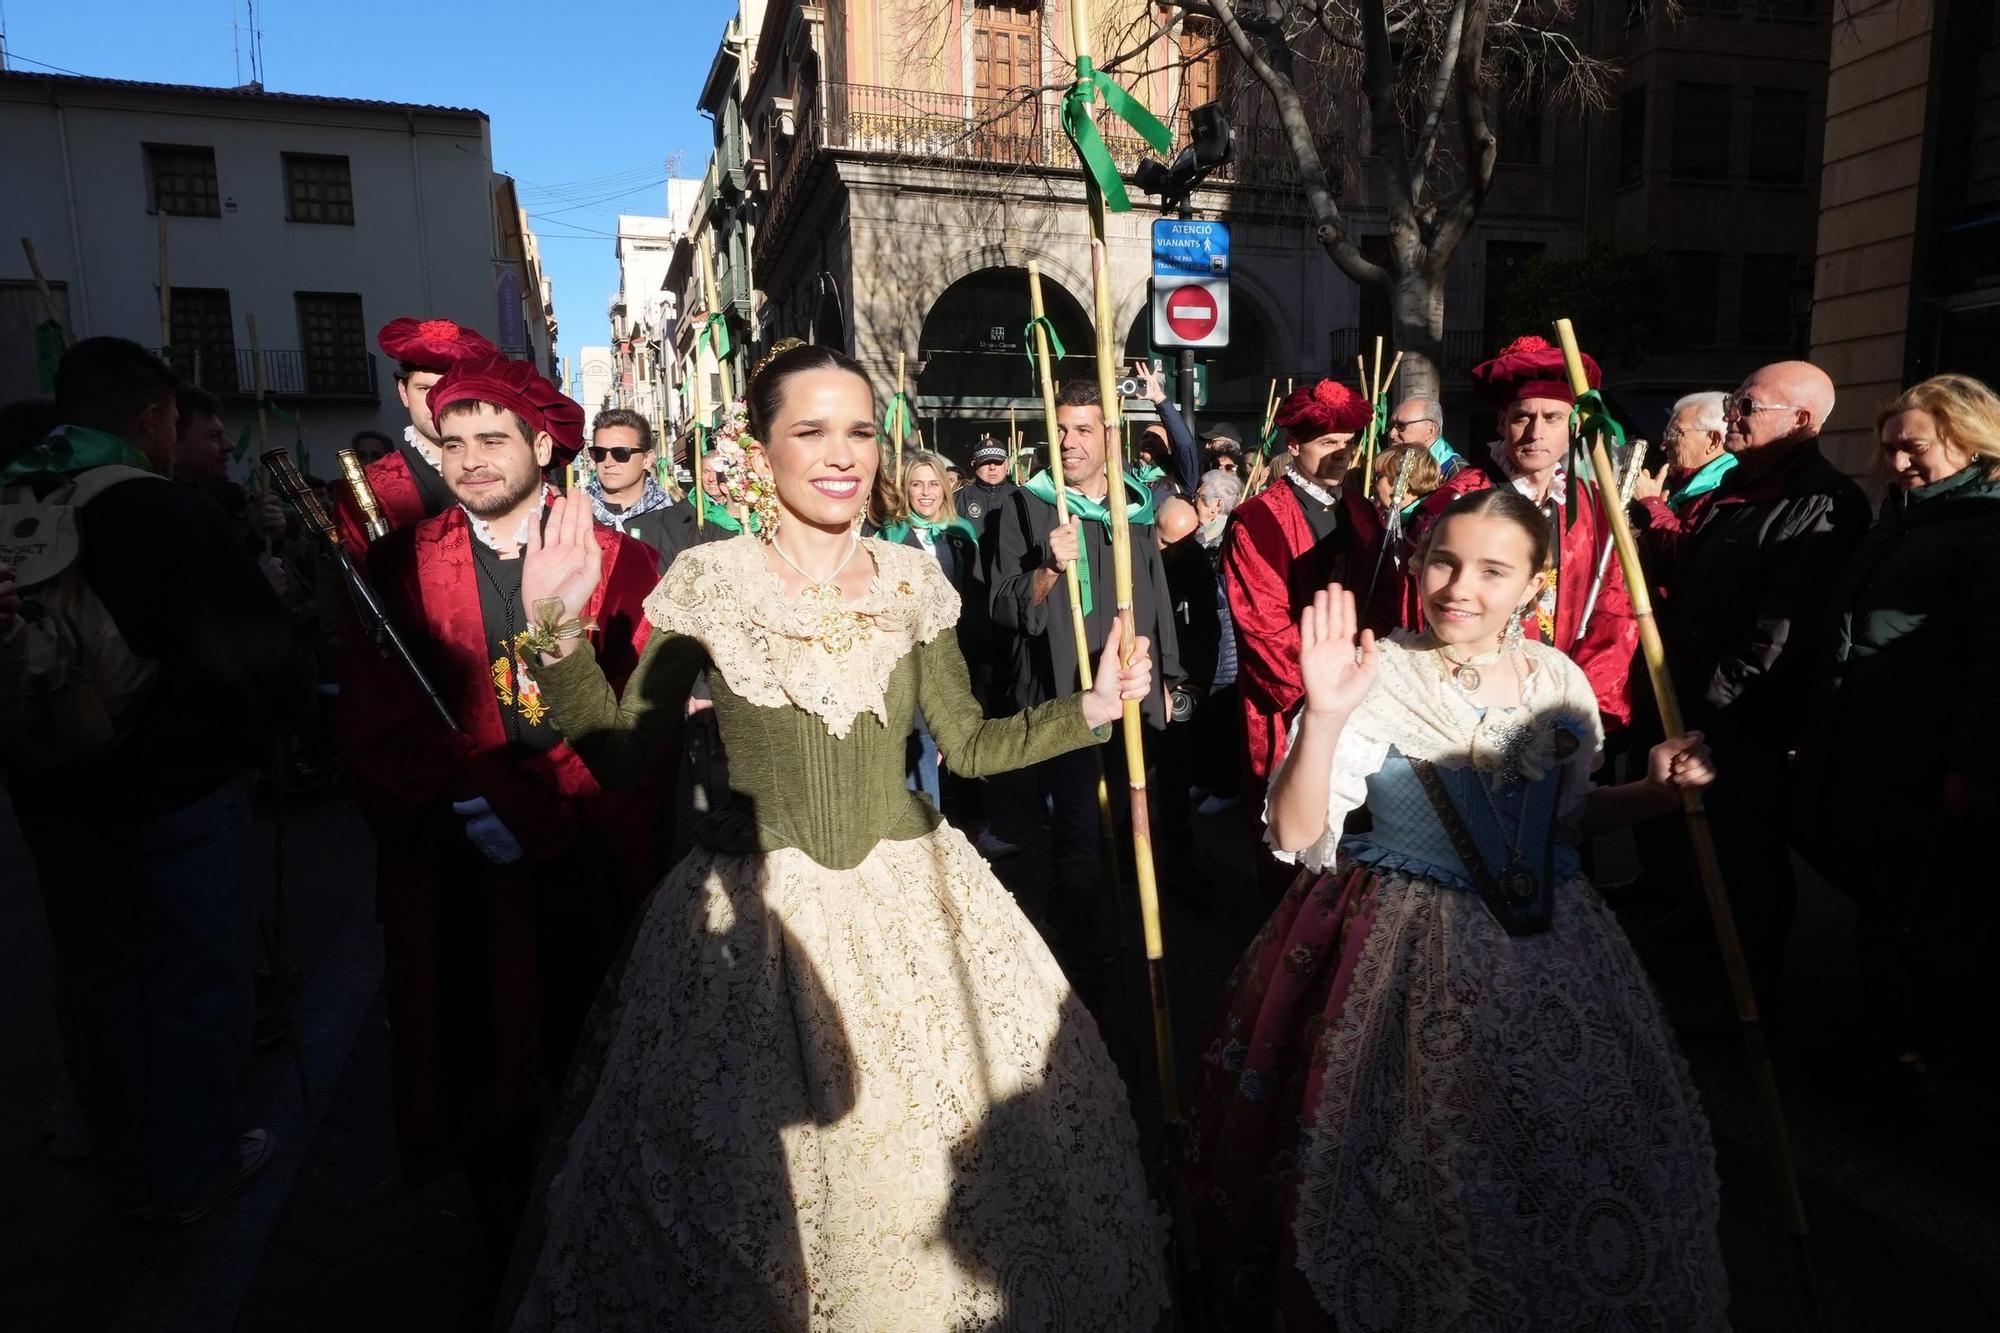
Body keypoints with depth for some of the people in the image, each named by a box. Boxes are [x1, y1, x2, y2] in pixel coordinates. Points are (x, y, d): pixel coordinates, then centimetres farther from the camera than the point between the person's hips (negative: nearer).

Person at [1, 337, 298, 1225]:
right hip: (172, 799, -7)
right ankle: (190, 1173, 27)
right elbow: (259, 660, -23)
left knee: (100, 982, 22)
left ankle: (127, 1165, 41)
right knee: (192, 982, 11)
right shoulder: (165, 512, -21)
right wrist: (218, 749, -6)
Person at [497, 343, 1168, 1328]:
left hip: (910, 894, 2)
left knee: (932, 1160, 14)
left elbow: (966, 743, 6)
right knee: (758, 1166, 10)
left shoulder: (912, 582, 0)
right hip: (756, 908, -2)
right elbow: (621, 748, -5)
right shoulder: (709, 584, -7)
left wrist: (1090, 710, -4)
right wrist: (558, 633, -17)